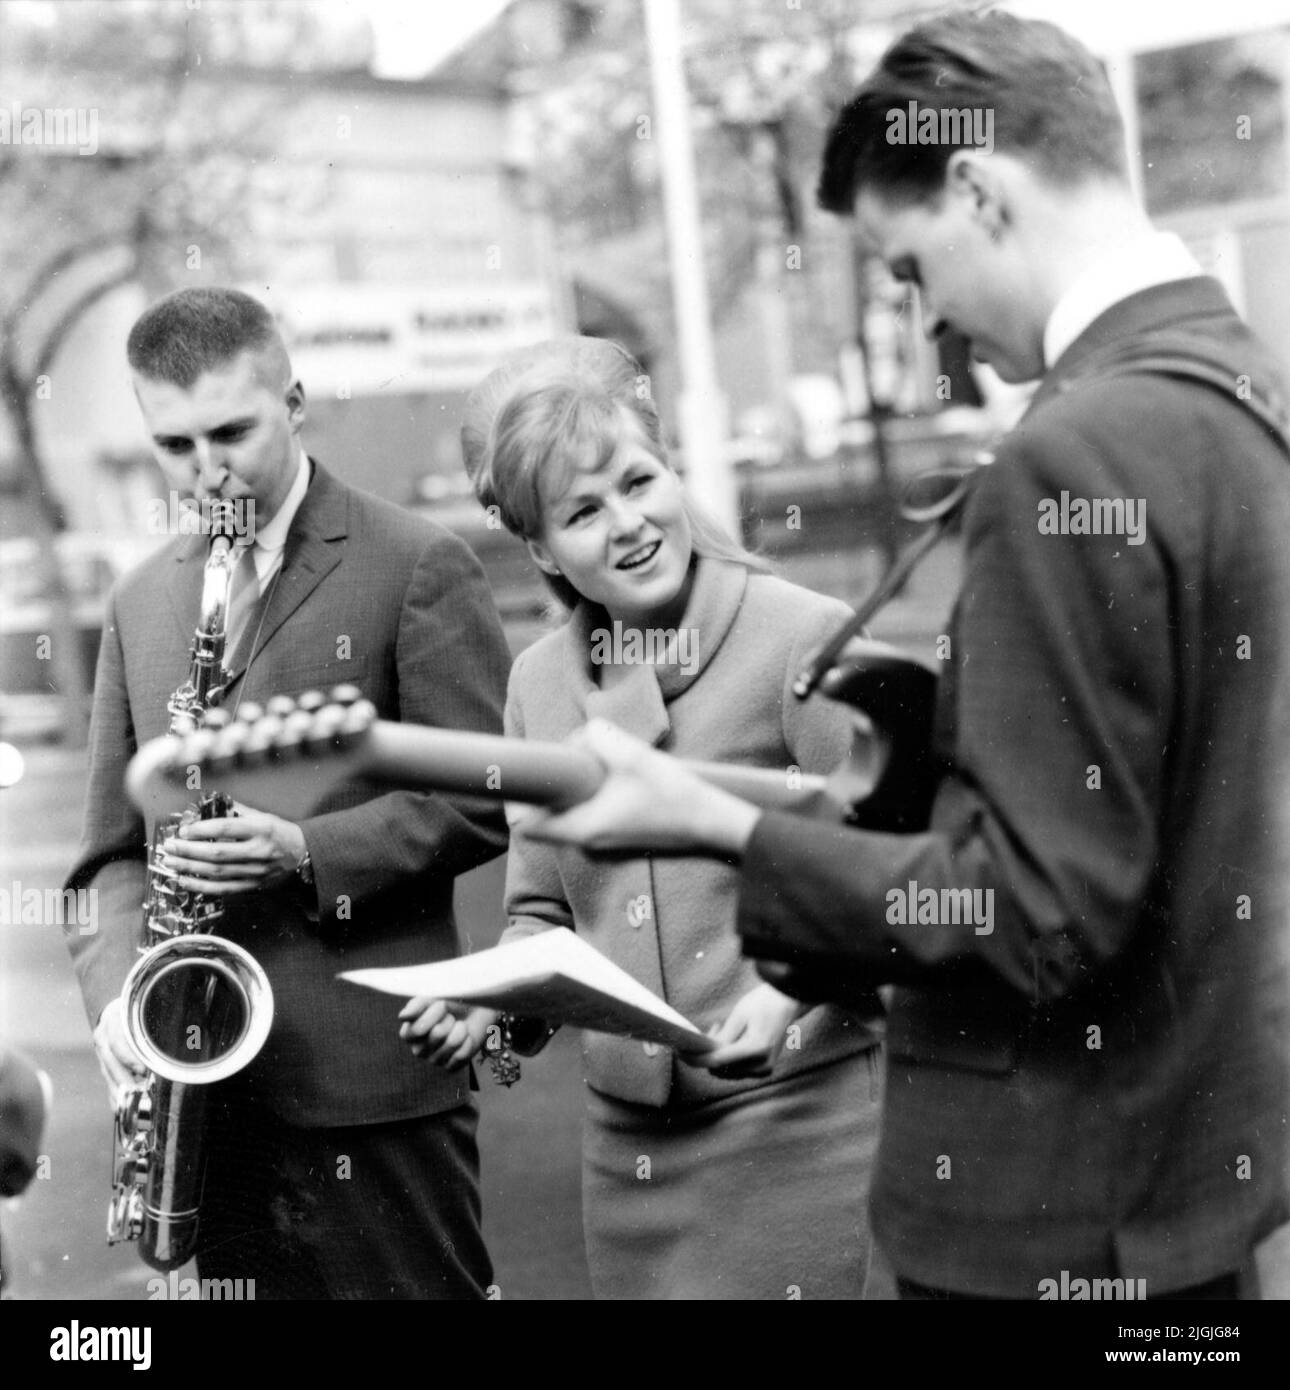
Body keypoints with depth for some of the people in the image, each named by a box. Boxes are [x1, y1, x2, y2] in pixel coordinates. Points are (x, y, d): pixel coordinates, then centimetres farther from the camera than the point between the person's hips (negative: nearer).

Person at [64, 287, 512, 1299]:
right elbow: (115, 846, 14)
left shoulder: (420, 567, -3)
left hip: (376, 1081, -5)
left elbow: (481, 797, -6)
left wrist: (308, 854, -17)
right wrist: (116, 988, -3)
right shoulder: (140, 604, 14)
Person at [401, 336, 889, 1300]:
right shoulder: (539, 684, 7)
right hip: (626, 1137, 5)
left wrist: (793, 988, -24)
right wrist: (484, 1002, -4)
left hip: (795, 1116, -5)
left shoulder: (805, 638, -10)